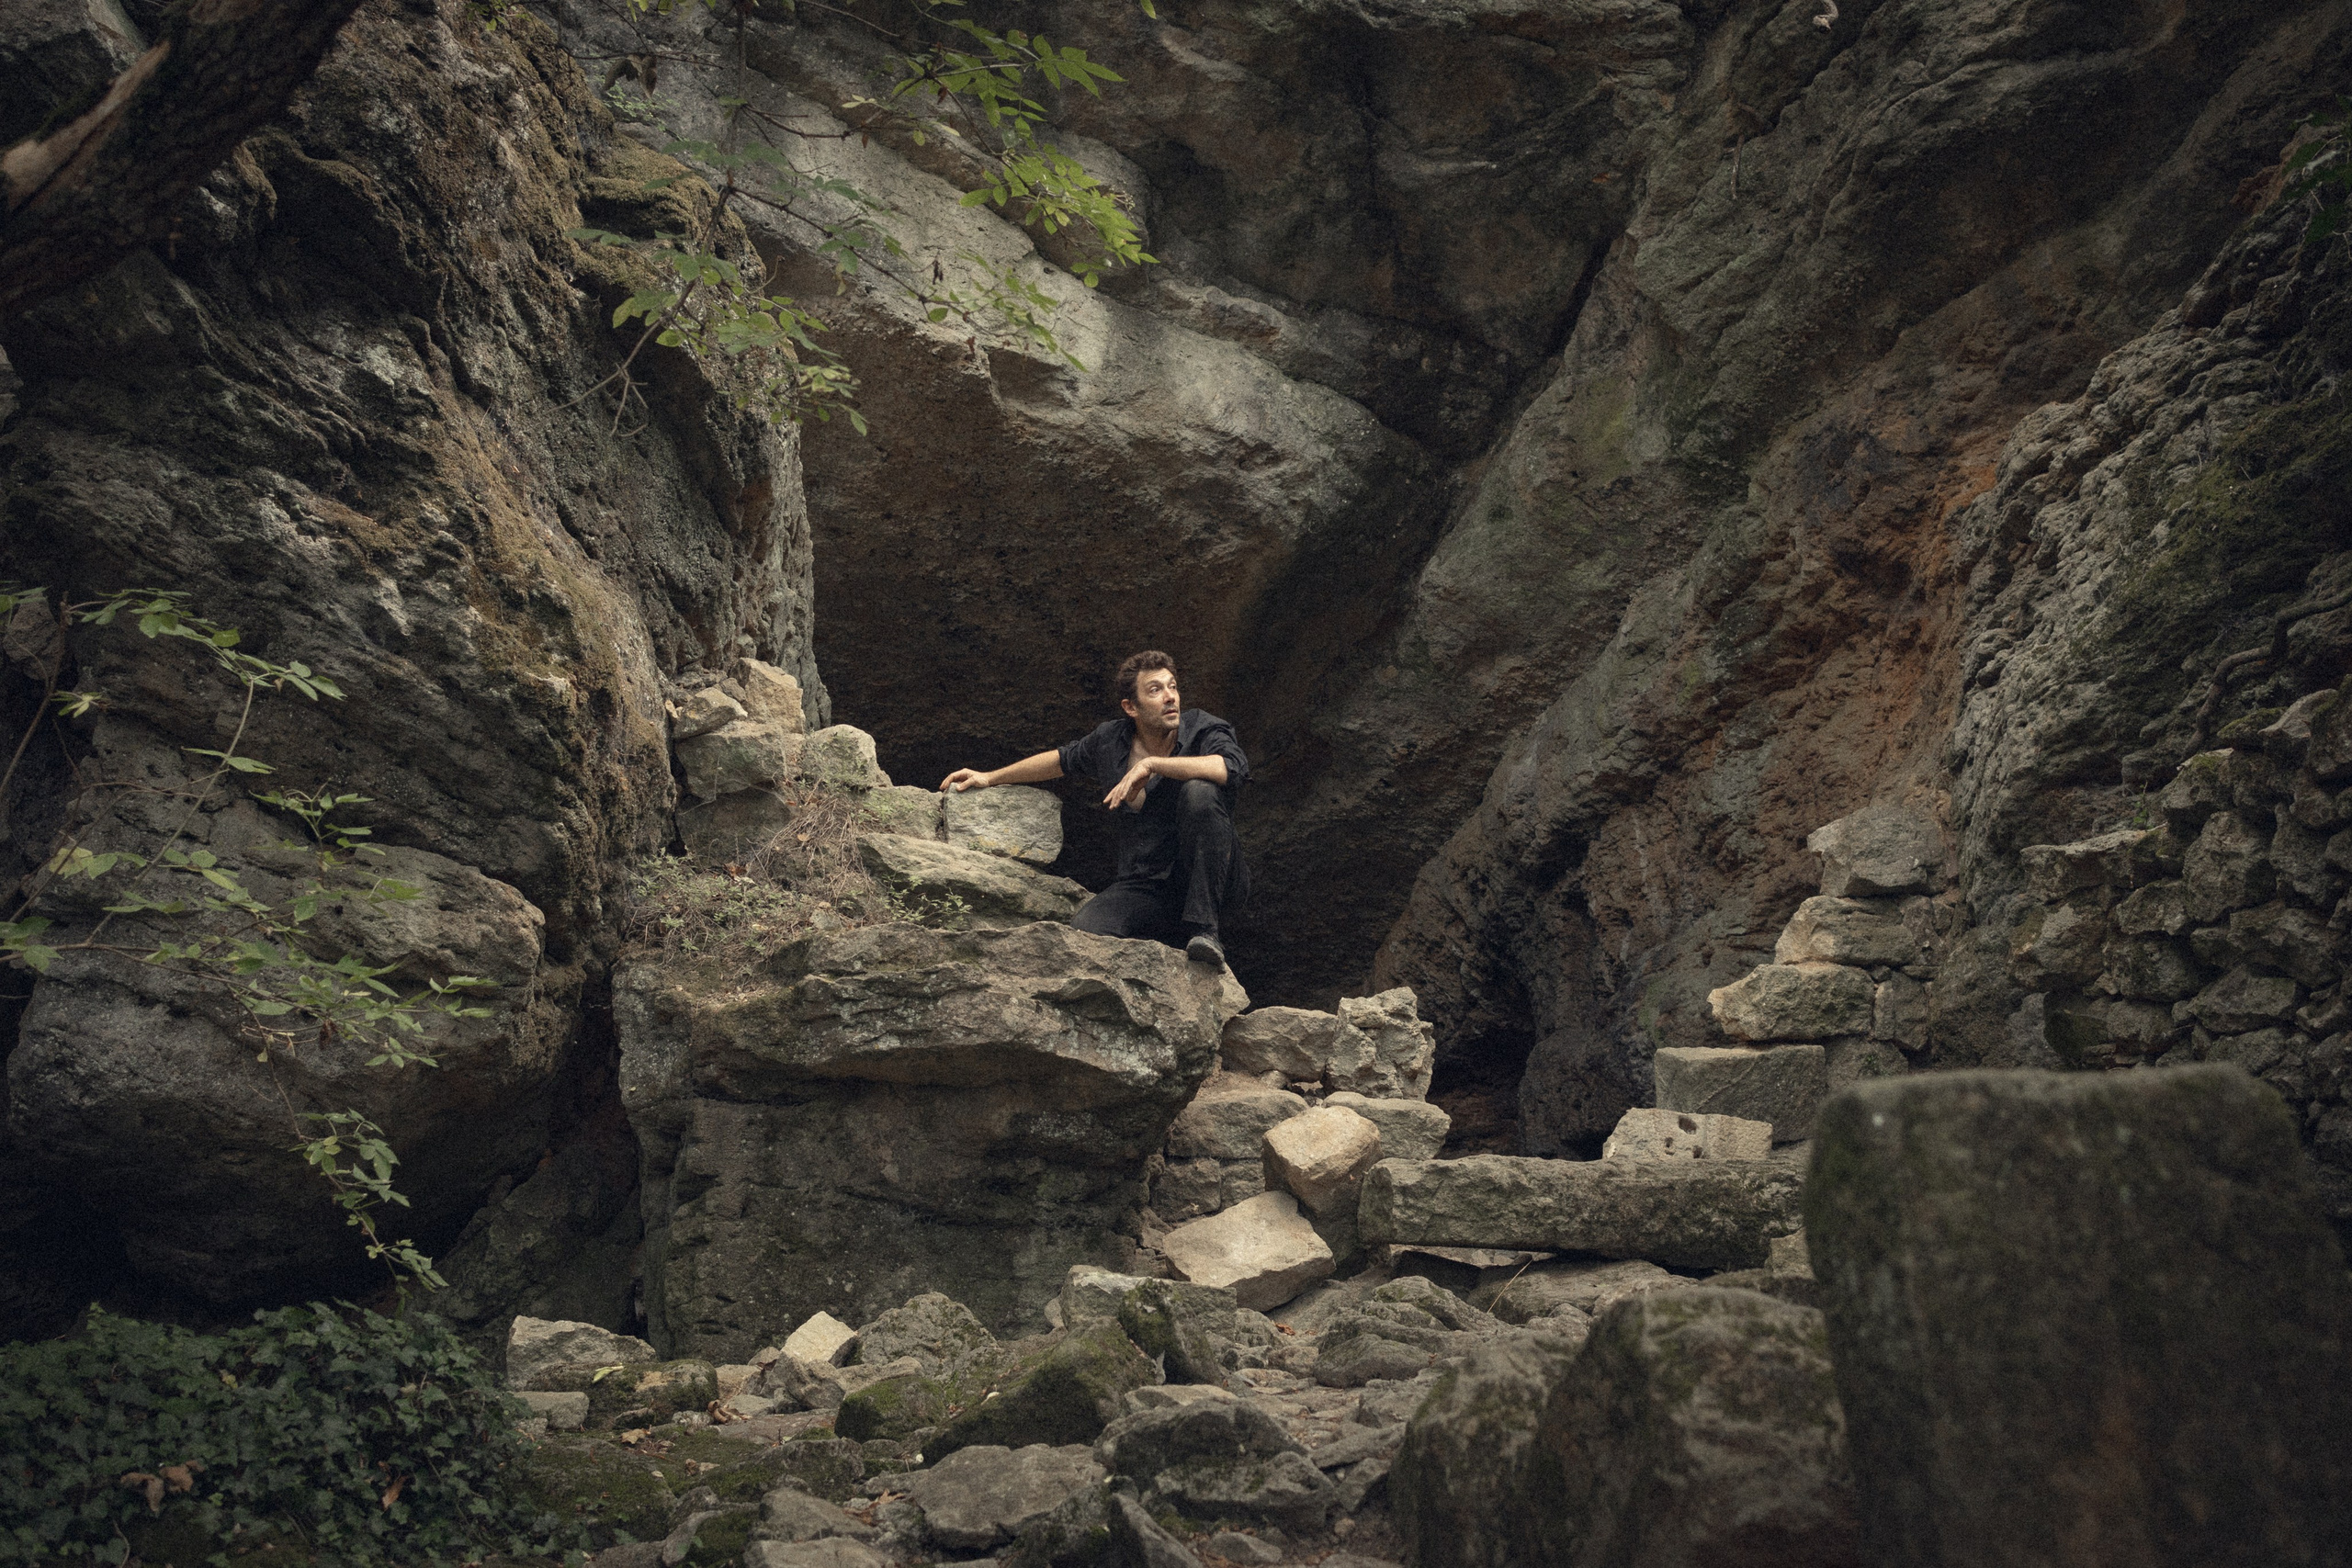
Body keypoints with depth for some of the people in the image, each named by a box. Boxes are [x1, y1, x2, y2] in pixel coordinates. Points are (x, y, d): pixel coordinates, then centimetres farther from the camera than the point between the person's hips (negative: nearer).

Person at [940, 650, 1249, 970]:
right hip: (1145, 887, 3)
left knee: (1199, 792, -31)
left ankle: (1203, 928, -25)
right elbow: (1061, 760, 26)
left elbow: (1234, 769, -31)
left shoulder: (1204, 730, -7)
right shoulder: (1110, 740, 6)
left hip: (1211, 881, -3)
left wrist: (1150, 765, -30)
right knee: (1082, 931, -25)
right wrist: (990, 777, 28)